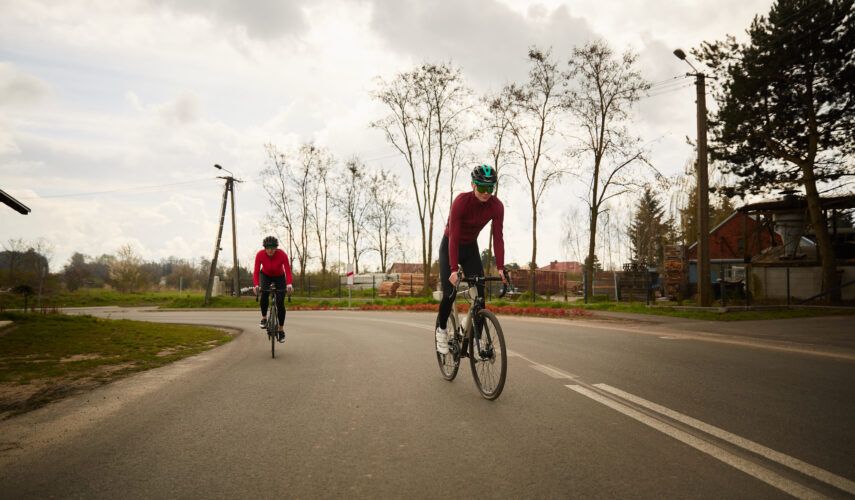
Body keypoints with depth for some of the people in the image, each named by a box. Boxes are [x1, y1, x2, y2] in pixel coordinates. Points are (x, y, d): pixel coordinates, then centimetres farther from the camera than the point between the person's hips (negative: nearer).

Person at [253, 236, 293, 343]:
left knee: (280, 303, -10)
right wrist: (256, 285, -45)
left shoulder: (282, 255, -31)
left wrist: (289, 284, -53)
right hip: (265, 275, 1)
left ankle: (281, 329, 4)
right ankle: (264, 318, -10)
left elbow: (288, 271, -36)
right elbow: (256, 272, -28)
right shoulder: (260, 255, -27)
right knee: (265, 293, -31)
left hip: (279, 277, -1)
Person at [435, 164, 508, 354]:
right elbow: (453, 237, -32)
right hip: (449, 247, -4)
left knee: (480, 293, -7)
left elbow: (498, 238, -17)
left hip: (471, 248, 4)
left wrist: (501, 268, -26)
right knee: (450, 294, -11)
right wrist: (454, 270, -38)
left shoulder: (497, 206, -18)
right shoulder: (461, 201, -29)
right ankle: (441, 329, 16)